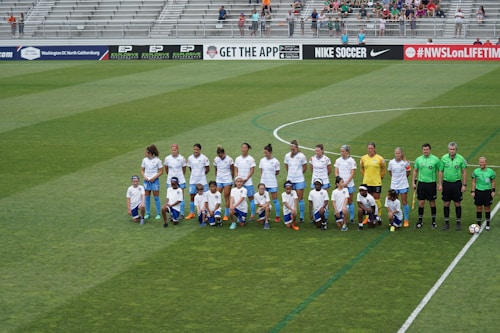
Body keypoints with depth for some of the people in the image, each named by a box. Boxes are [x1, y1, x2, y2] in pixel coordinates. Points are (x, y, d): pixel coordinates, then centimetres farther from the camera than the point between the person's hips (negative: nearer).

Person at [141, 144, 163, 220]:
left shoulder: (157, 160, -5)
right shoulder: (144, 160, 5)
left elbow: (161, 171, -3)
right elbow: (142, 170, 12)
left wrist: (154, 177, -14)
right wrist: (144, 176, -6)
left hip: (154, 180, -4)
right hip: (146, 180, 4)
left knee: (156, 197, -2)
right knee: (147, 197, 6)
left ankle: (158, 214, 4)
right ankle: (147, 213, 15)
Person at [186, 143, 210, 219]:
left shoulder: (204, 158, -9)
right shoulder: (190, 158, 0)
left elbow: (207, 169, 1)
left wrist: (201, 174, 7)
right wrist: (195, 174, 9)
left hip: (202, 181, -3)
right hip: (193, 181, 3)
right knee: (192, 196, 7)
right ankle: (191, 213, 16)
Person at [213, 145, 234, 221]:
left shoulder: (229, 159, -7)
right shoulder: (216, 159, 2)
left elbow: (232, 171, 3)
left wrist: (231, 179, 7)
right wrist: (216, 177, 13)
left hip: (227, 181, -3)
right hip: (219, 181, 3)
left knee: (227, 197, -2)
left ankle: (226, 215, 2)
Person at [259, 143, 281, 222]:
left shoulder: (275, 161, -6)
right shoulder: (262, 160, 5)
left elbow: (277, 173, 3)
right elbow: (261, 172, 12)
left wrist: (270, 174, -3)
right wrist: (262, 177, 3)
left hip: (272, 184, -4)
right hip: (263, 183, 4)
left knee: (275, 200, 1)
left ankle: (277, 217, 9)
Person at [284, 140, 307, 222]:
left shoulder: (301, 156, -7)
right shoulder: (287, 156, 2)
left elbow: (305, 167, 5)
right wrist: (291, 173, 13)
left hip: (299, 180, -3)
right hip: (290, 180, 3)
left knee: (300, 198, -1)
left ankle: (301, 217, 5)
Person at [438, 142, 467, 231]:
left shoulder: (460, 158, -5)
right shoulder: (444, 158, -1)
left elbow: (464, 172, 0)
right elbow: (440, 172, 5)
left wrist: (464, 185, -3)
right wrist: (440, 184, 1)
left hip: (457, 183, -1)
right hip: (446, 183, 1)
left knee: (457, 204, 3)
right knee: (446, 203, 6)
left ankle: (458, 223, 13)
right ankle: (446, 222, 16)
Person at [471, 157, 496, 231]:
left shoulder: (490, 171, -3)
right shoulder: (476, 171, -2)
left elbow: (493, 181, 7)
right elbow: (473, 182, 6)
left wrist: (493, 190, 0)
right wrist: (473, 191, 0)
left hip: (487, 191, 0)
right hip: (478, 191, 1)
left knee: (487, 208, 6)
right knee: (479, 208, 5)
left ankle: (487, 225, 16)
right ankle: (478, 224, 15)